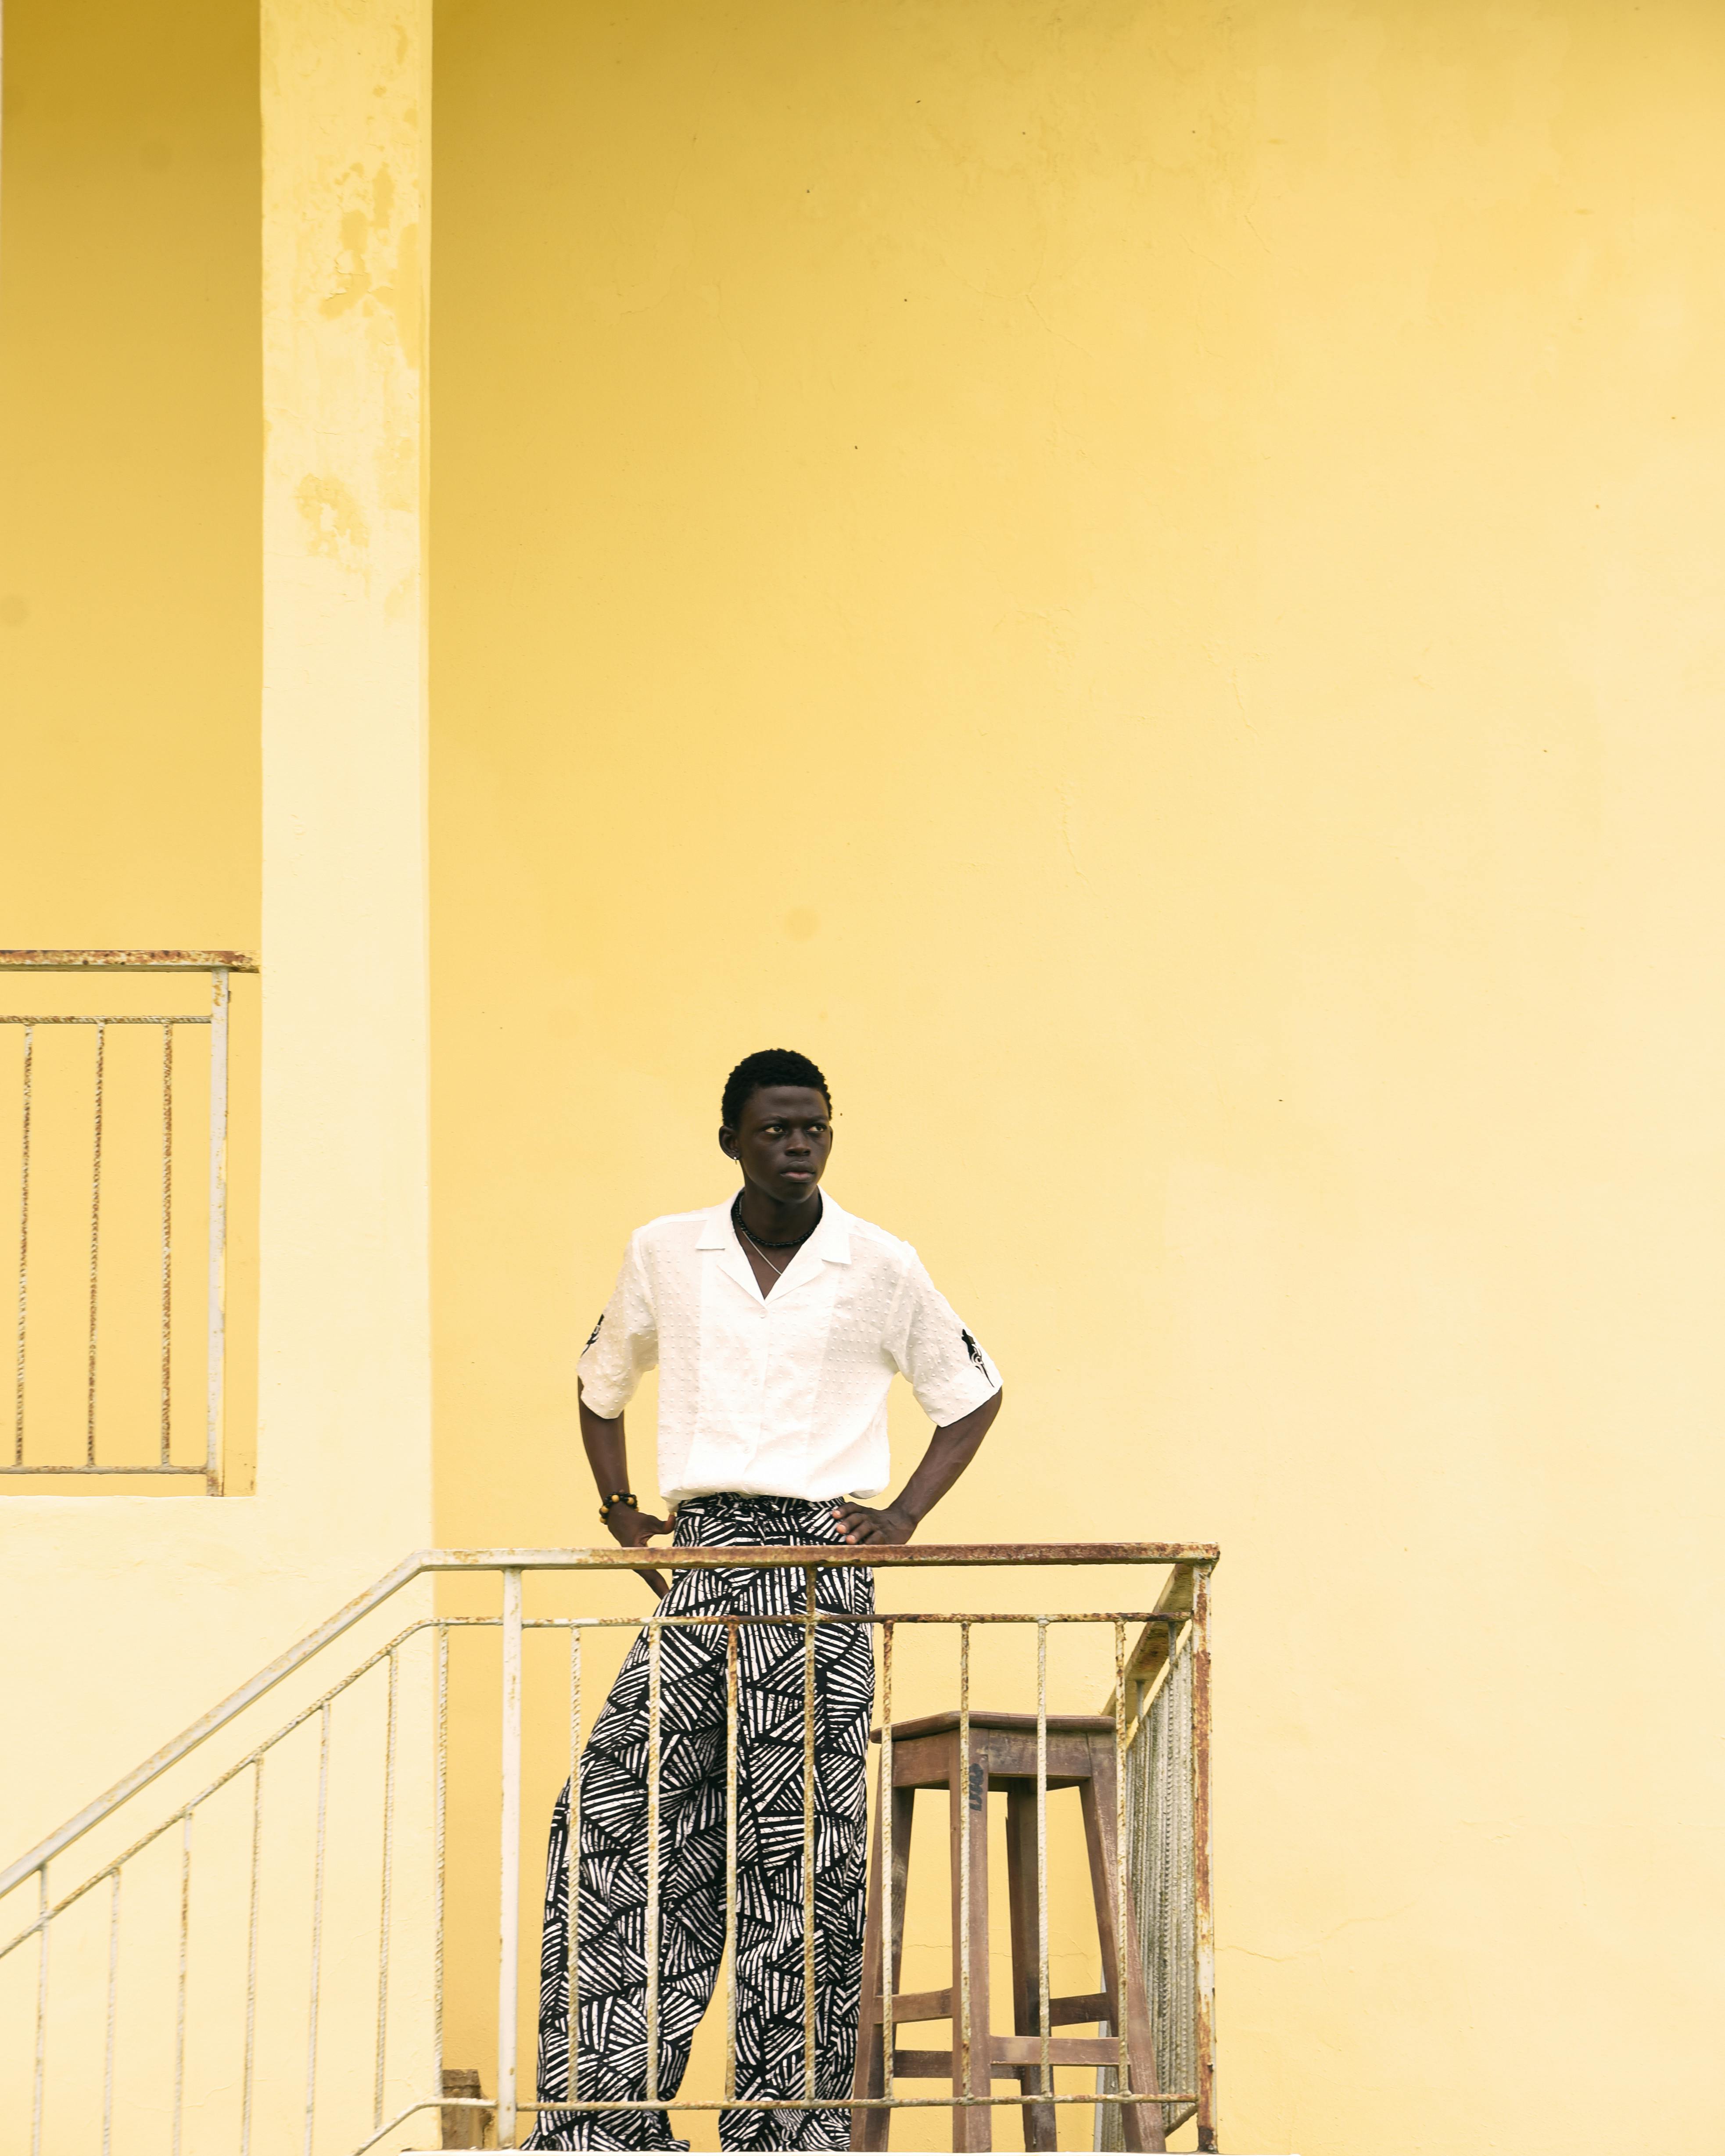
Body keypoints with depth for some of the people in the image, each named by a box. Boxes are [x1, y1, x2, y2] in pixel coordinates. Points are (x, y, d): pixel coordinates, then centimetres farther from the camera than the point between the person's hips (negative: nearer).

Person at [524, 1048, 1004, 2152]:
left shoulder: (881, 1266, 3)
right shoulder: (665, 1253, 8)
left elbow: (973, 1397, 15)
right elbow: (602, 1384, 25)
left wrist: (903, 1516, 3)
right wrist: (619, 1505, 13)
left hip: (820, 1559, -2)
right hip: (703, 1556, 2)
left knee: (801, 1845, -4)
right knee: (621, 1815, -7)